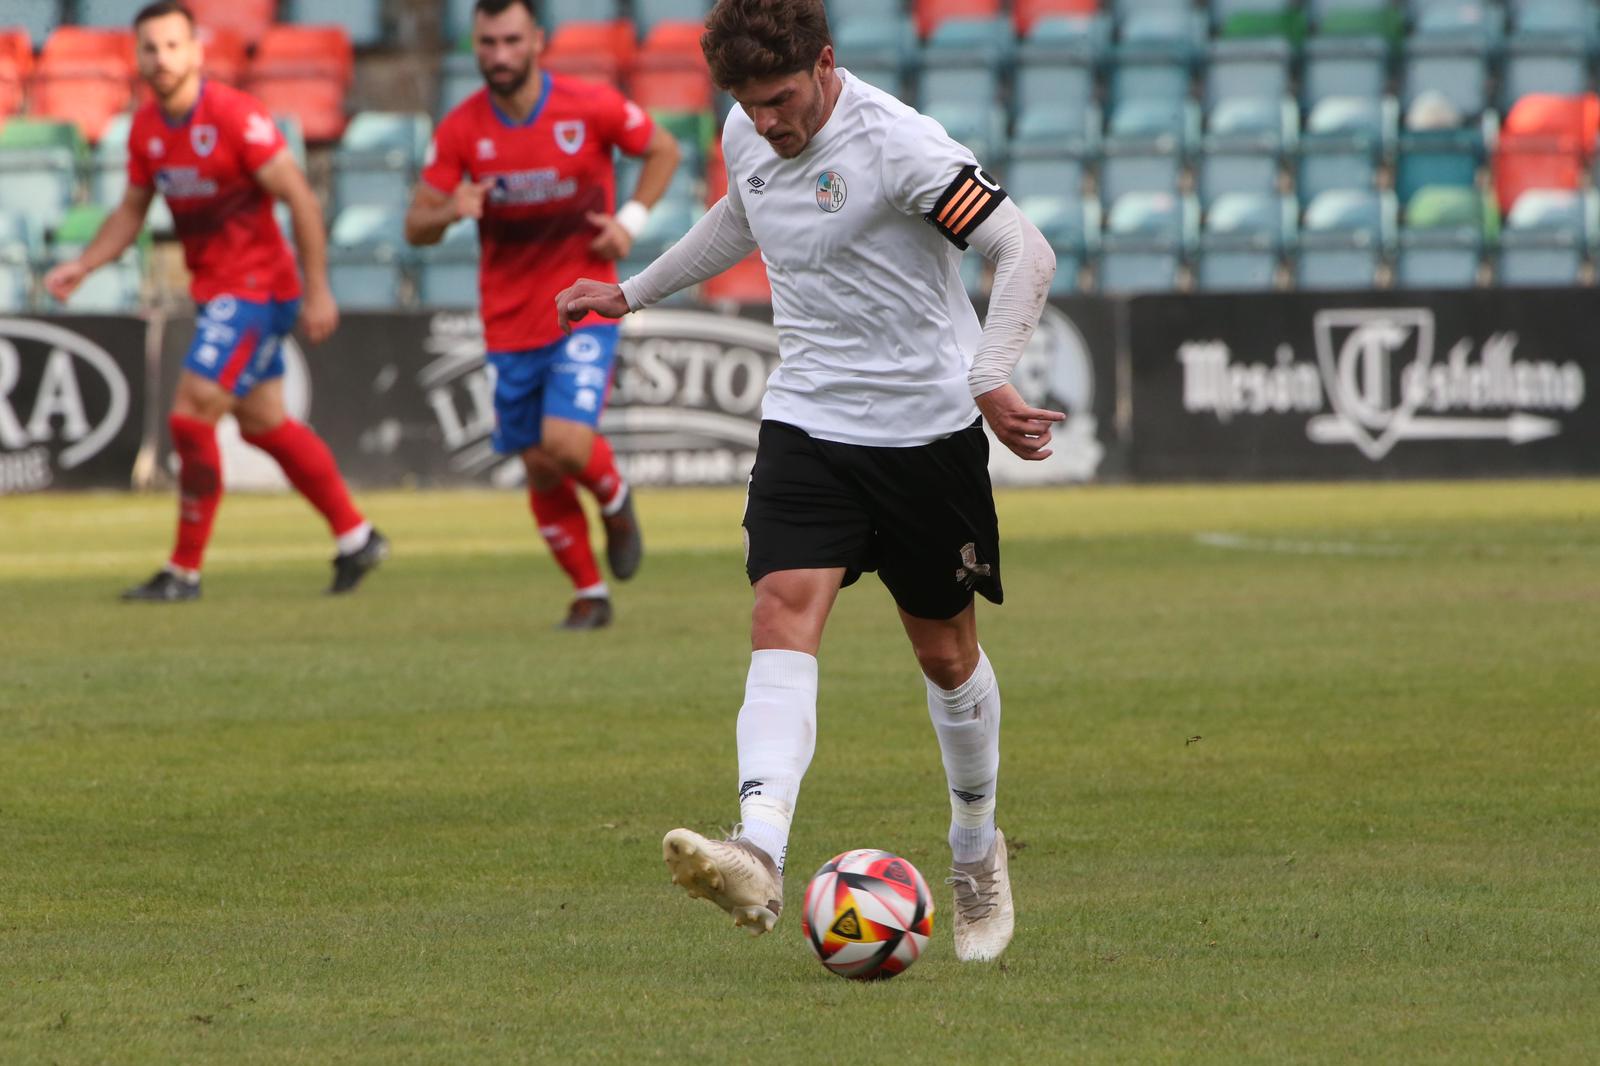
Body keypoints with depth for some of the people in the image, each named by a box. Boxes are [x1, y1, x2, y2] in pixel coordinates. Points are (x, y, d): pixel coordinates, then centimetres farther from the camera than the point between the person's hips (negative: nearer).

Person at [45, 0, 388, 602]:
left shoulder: (235, 118, -20)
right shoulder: (146, 129, 3)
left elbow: (302, 201, -17)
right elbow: (131, 212, 15)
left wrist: (317, 292, -18)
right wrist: (83, 266, -1)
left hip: (255, 290, -8)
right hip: (217, 293, 8)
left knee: (191, 415, -13)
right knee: (263, 424, 16)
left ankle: (185, 571, -4)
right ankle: (356, 537, 29)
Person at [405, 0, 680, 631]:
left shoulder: (592, 107, -9)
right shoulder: (460, 130, -5)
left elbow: (663, 150, 8)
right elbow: (416, 228, -2)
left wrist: (631, 221, -6)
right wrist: (451, 211, -25)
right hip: (509, 322, 3)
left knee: (567, 444, -20)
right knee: (539, 470, 5)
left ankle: (615, 502, 15)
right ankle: (589, 596, 21)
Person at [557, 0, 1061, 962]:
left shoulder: (897, 144, -20)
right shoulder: (749, 135, 2)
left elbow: (1027, 254, -24)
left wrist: (989, 381, -36)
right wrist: (634, 292, 33)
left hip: (927, 430, -4)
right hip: (809, 422, 4)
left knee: (946, 653, 10)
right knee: (785, 616, -18)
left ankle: (977, 855, 36)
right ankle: (760, 858, -36)